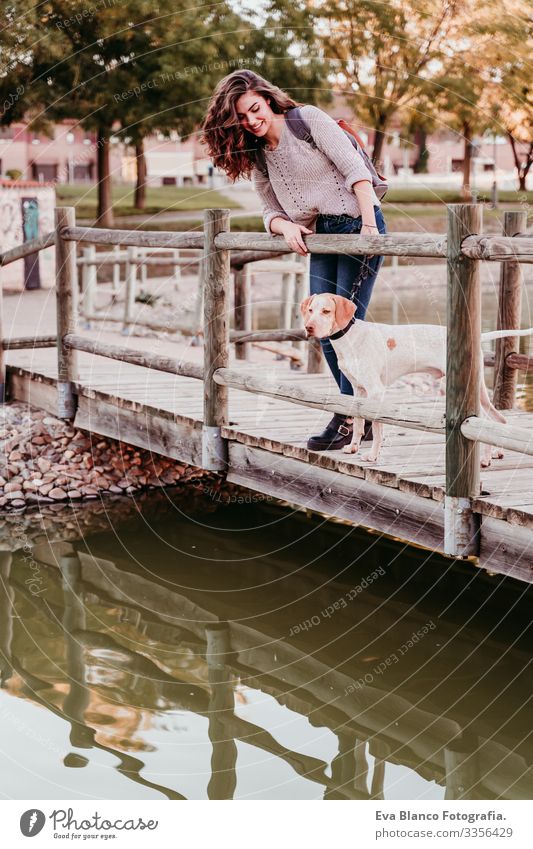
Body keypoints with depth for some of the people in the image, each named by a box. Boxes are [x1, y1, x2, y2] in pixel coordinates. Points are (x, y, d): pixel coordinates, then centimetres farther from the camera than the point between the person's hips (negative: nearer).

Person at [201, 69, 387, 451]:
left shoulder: (308, 119, -8)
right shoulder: (256, 156, 11)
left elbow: (354, 168, -14)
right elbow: (271, 211, 12)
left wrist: (369, 226, -23)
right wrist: (286, 227, -12)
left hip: (358, 225, -7)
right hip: (320, 238, 7)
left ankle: (348, 419, -2)